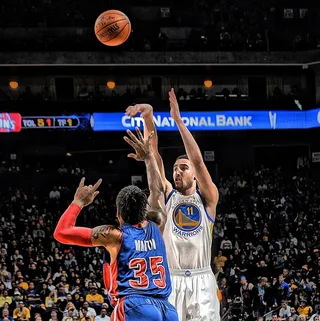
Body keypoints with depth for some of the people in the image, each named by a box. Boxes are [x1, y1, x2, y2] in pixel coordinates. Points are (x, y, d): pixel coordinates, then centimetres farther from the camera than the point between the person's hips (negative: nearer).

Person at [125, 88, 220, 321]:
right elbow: (153, 154, 1)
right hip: (171, 281, 1)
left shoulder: (207, 199, 8)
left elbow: (197, 160, -6)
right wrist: (148, 117, -12)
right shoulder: (167, 195, 12)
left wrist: (178, 119, -11)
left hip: (201, 282, -1)